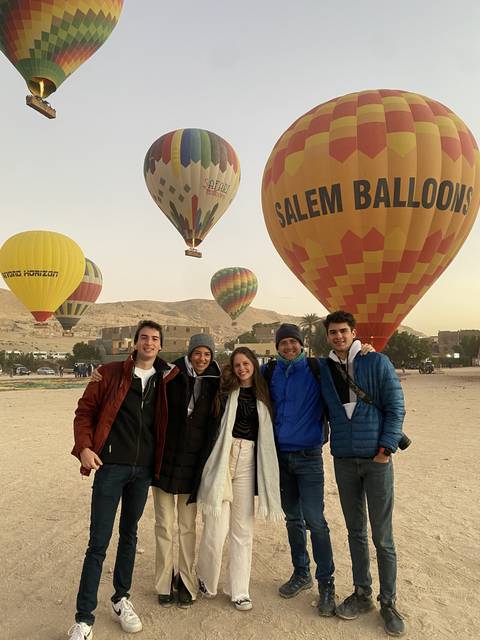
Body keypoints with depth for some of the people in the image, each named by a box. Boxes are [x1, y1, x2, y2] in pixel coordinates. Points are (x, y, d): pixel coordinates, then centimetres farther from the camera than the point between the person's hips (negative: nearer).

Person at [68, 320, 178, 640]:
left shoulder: (164, 381, 5)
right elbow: (85, 410, -2)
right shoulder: (112, 373, -3)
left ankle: (121, 599, 35)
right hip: (111, 466, -3)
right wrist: (84, 446, -13)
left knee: (129, 534, 17)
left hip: (143, 469, 3)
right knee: (98, 542, 0)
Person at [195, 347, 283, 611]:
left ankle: (239, 590, 22)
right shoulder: (226, 391, 4)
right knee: (216, 528, -2)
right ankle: (207, 580, 24)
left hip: (248, 461, 3)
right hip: (222, 458, -3)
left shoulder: (262, 395, 12)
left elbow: (266, 431, 15)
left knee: (243, 528, 7)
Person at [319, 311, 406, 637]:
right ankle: (362, 594, 31)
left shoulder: (377, 362, -5)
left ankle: (388, 602, 23)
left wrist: (386, 448, -11)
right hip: (344, 460, 3)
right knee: (356, 531, 15)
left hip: (376, 459, -3)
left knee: (383, 536, 5)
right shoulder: (323, 369, 4)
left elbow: (396, 407, -5)